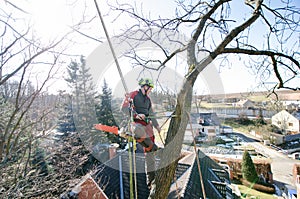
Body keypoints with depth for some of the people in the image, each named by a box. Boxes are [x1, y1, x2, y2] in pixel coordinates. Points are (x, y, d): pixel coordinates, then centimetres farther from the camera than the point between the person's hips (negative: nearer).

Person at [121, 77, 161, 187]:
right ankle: (151, 147, -20)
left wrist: (157, 125, 21)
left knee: (149, 152, 4)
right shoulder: (132, 95, 0)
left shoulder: (148, 99, 22)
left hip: (147, 125, 6)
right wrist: (136, 115, -21)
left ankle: (151, 177, 18)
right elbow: (124, 108, -11)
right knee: (138, 131, -45)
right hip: (136, 123, -6)